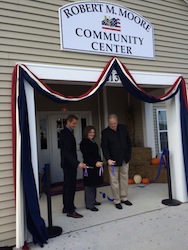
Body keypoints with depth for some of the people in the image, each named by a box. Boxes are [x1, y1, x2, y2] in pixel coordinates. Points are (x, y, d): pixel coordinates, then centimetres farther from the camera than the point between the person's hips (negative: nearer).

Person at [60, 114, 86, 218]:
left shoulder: (64, 132, 11)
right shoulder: (67, 134, -21)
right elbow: (67, 152, -28)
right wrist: (77, 163, -35)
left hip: (67, 163, 11)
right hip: (69, 164, -11)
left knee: (67, 185, 17)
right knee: (70, 186, -3)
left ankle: (66, 207, 29)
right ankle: (70, 210, 7)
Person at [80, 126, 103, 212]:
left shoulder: (93, 142, 15)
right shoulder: (84, 142, -10)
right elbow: (86, 156, -18)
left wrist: (100, 162, 4)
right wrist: (95, 163, -27)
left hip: (96, 167, 8)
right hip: (89, 167, -8)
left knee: (94, 184, 16)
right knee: (89, 185, -2)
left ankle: (93, 200, 29)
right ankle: (89, 204, 6)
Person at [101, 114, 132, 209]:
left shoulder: (123, 128, 1)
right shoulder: (105, 132, -10)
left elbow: (128, 141, 10)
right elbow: (104, 147, -12)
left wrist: (129, 154, 6)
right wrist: (108, 159, -24)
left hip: (124, 159, 4)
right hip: (113, 160, -4)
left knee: (124, 178, 13)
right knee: (114, 181, 2)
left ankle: (124, 198, 27)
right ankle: (117, 201, 15)